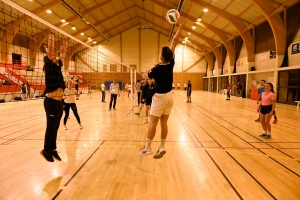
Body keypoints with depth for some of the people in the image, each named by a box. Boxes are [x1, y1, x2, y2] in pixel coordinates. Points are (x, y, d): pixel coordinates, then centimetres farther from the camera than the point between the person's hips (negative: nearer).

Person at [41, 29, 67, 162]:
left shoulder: (58, 66, 15)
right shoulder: (49, 66, -3)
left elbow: (63, 52, 20)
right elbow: (50, 48, -7)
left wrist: (65, 40, 22)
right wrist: (52, 33, -3)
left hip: (59, 101, 7)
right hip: (51, 101, -7)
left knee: (55, 127, 13)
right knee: (51, 127, 1)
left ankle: (52, 149, 25)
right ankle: (46, 150, 17)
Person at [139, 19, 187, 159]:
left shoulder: (157, 69, -17)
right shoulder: (171, 63, -5)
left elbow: (144, 76, 1)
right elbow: (174, 42, 2)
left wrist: (149, 71, 18)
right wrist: (180, 28, 5)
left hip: (160, 97, -6)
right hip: (169, 96, 6)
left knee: (153, 123, -1)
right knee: (164, 122, 8)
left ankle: (147, 148, 4)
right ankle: (162, 148, 13)